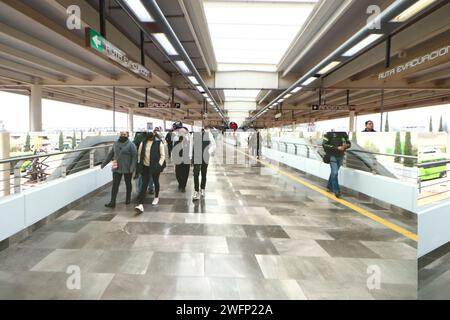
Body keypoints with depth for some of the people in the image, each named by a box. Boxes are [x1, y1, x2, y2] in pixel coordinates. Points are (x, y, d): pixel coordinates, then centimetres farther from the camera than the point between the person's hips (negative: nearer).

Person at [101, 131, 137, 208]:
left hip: (127, 169, -4)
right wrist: (104, 163, 16)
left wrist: (132, 168, -22)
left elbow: (134, 157, -13)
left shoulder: (131, 145, -8)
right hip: (116, 168, 4)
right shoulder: (116, 144, 8)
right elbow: (110, 154, 17)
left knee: (128, 184, 12)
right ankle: (112, 202, 0)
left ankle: (128, 199, 30)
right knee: (115, 185, 0)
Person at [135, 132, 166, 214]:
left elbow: (162, 155, -5)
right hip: (145, 167, 1)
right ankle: (140, 205, -11)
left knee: (156, 182, 17)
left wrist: (159, 165, -12)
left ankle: (156, 197, 43)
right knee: (144, 185, -5)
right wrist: (139, 164, 4)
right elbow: (139, 154, 9)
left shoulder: (159, 143, -6)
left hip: (155, 167, -1)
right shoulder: (143, 143, 3)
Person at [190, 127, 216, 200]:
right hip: (196, 158, -1)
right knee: (196, 174, -8)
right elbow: (191, 145, 3)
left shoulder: (208, 134, -1)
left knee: (204, 174, 12)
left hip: (205, 158, 1)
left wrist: (209, 153, -6)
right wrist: (191, 157, 2)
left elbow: (213, 145, 7)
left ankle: (202, 190, 26)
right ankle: (196, 191, -4)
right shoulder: (194, 134, -3)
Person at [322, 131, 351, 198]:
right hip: (332, 156, -5)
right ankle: (336, 191, -5)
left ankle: (330, 186, 36)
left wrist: (346, 146, -12)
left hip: (341, 156, 5)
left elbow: (349, 143, 13)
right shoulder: (330, 133, -9)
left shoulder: (344, 134, 6)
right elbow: (324, 144, -15)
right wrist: (336, 148, -20)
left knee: (334, 172, 18)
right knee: (334, 173, -10)